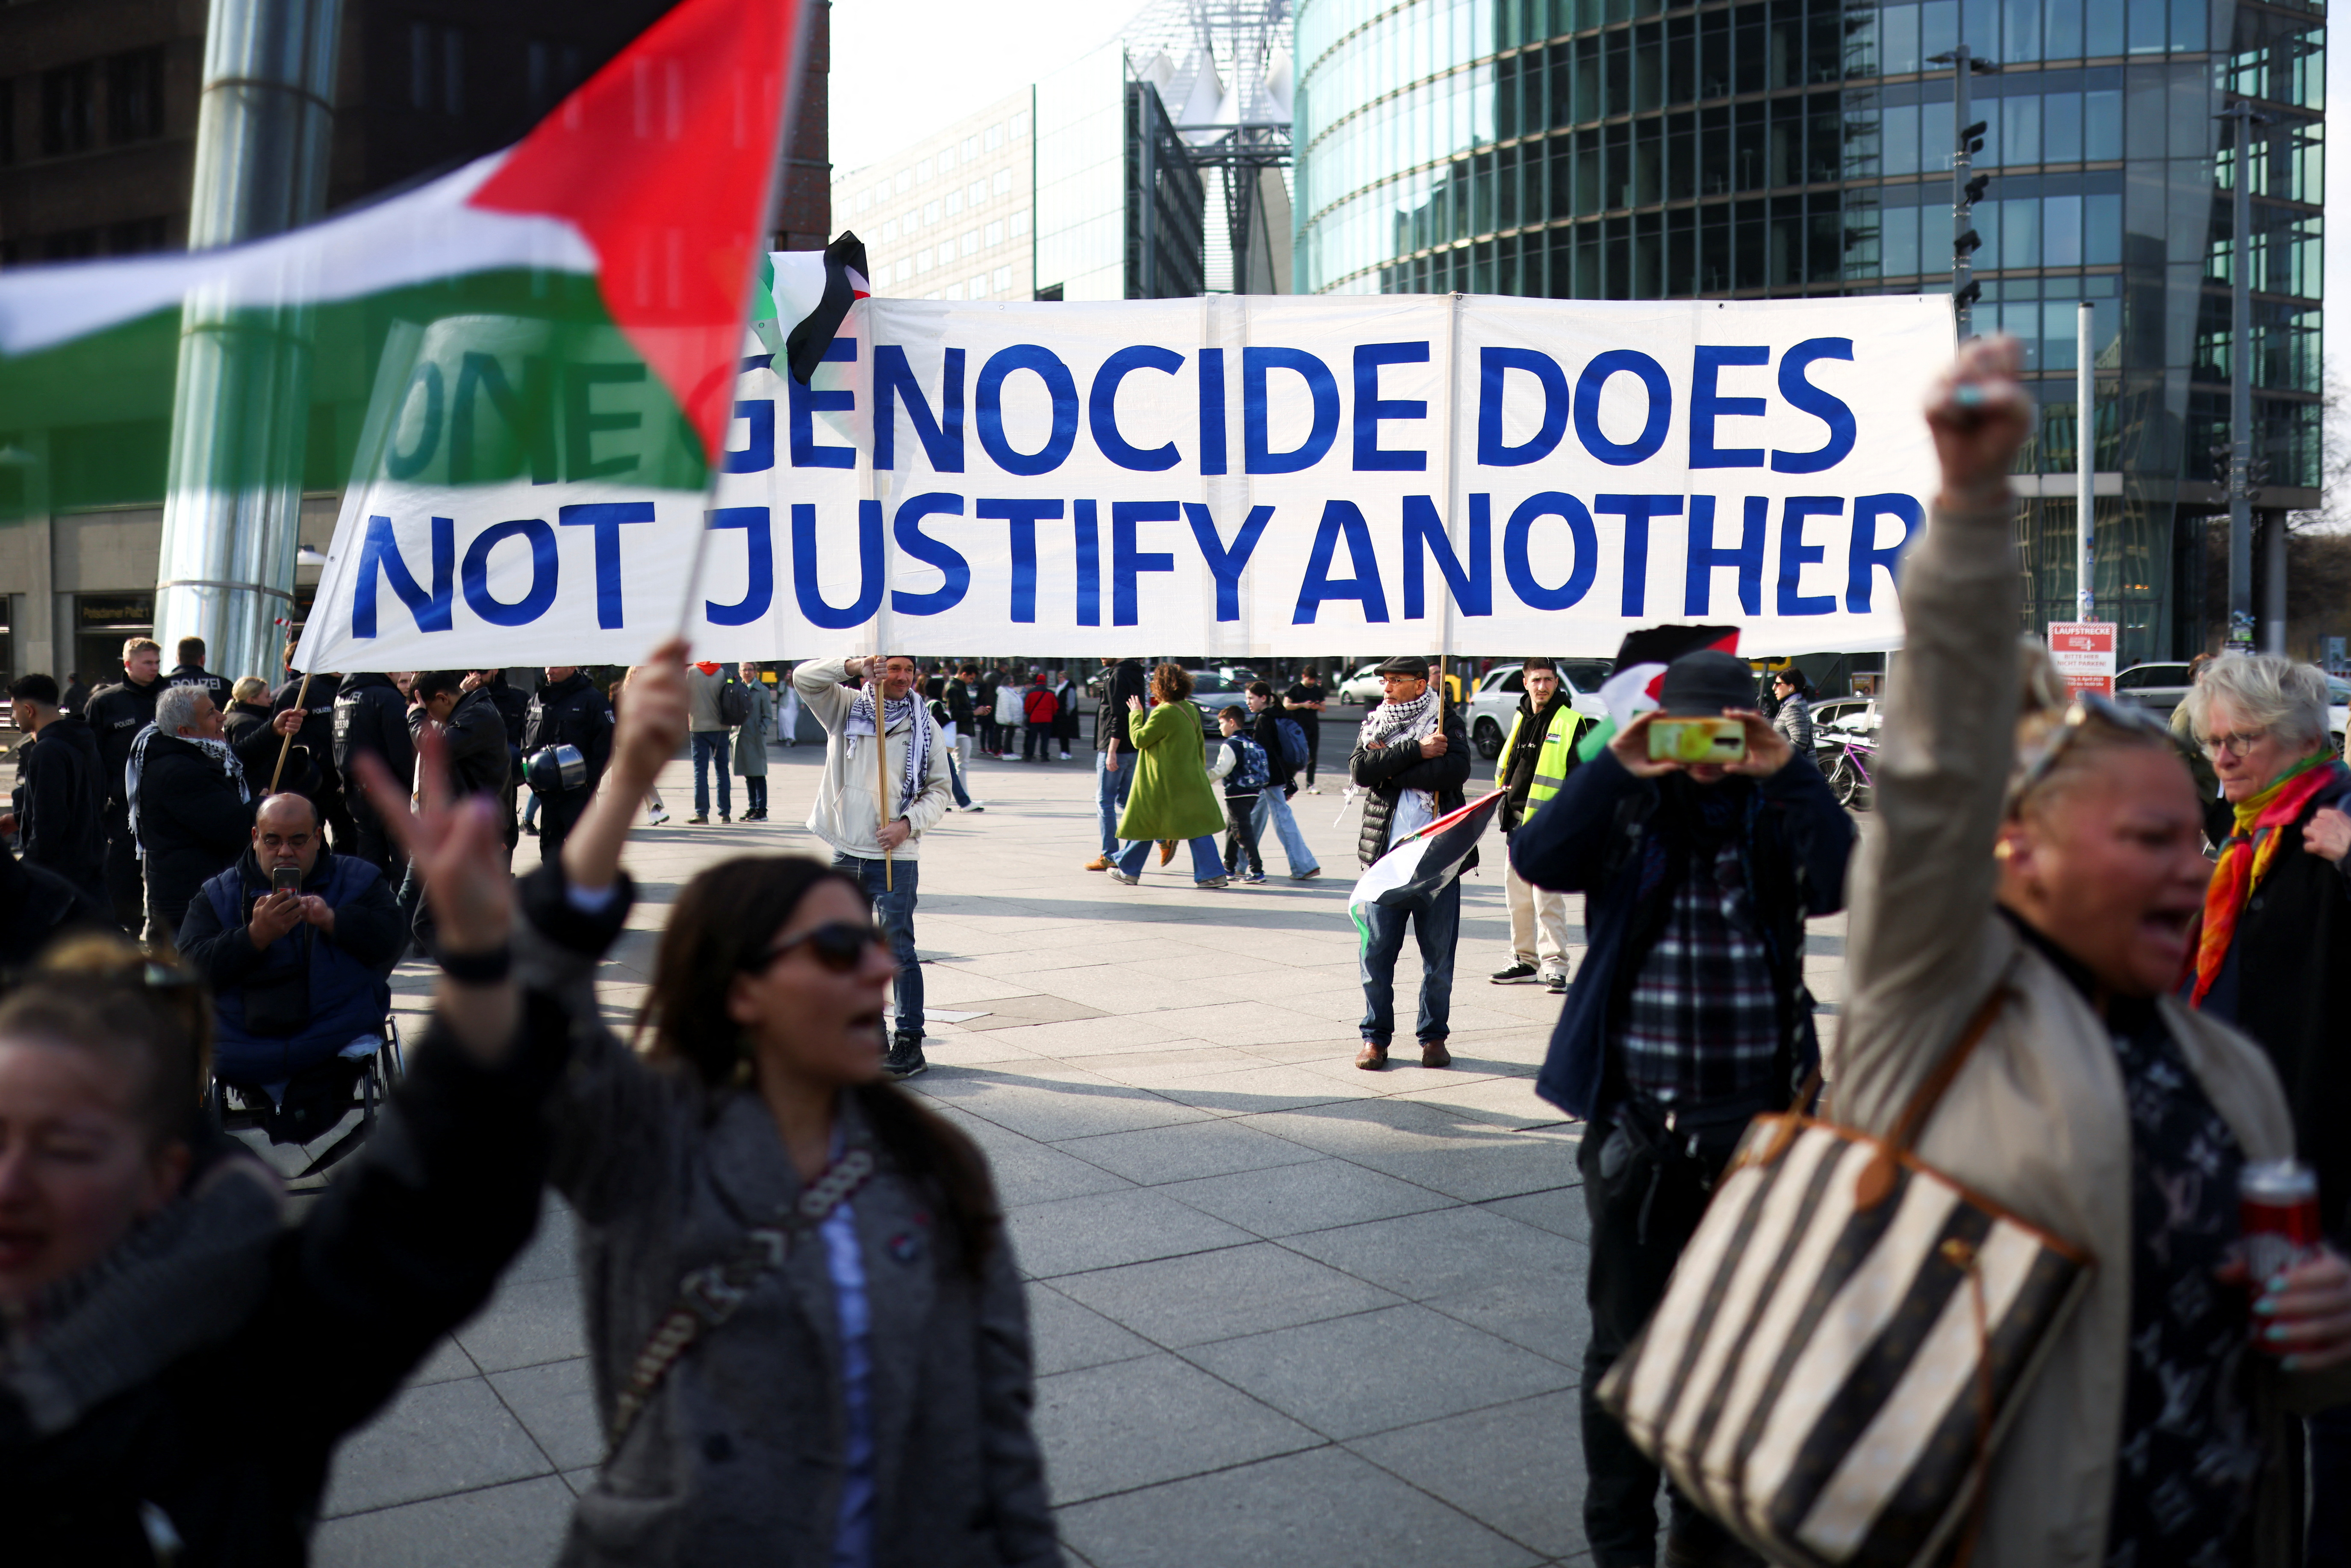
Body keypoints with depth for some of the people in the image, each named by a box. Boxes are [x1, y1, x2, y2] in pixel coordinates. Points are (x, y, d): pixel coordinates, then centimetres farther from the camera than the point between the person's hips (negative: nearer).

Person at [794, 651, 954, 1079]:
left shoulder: (924, 727, 0)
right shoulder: (846, 709, 3)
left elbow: (939, 789, 2)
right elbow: (804, 678, -9)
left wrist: (908, 824, -15)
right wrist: (854, 666, -22)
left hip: (895, 859, -3)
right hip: (846, 854, 3)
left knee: (899, 953, -3)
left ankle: (909, 1044, 3)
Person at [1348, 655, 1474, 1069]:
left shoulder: (1446, 721, 3)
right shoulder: (1374, 722, 11)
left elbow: (1457, 770, -16)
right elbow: (1360, 769, -7)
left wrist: (1392, 770, -12)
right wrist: (1416, 752, -15)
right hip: (1385, 853, 2)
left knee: (1439, 953, 6)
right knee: (1376, 950, 3)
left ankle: (1434, 1036, 20)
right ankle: (1376, 1036, 15)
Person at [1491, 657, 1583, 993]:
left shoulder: (1570, 723, -6)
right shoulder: (1521, 719, 14)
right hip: (1516, 821, 7)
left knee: (1547, 897, -9)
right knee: (1518, 898, 12)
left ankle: (1554, 965, -4)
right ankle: (1524, 960, 22)